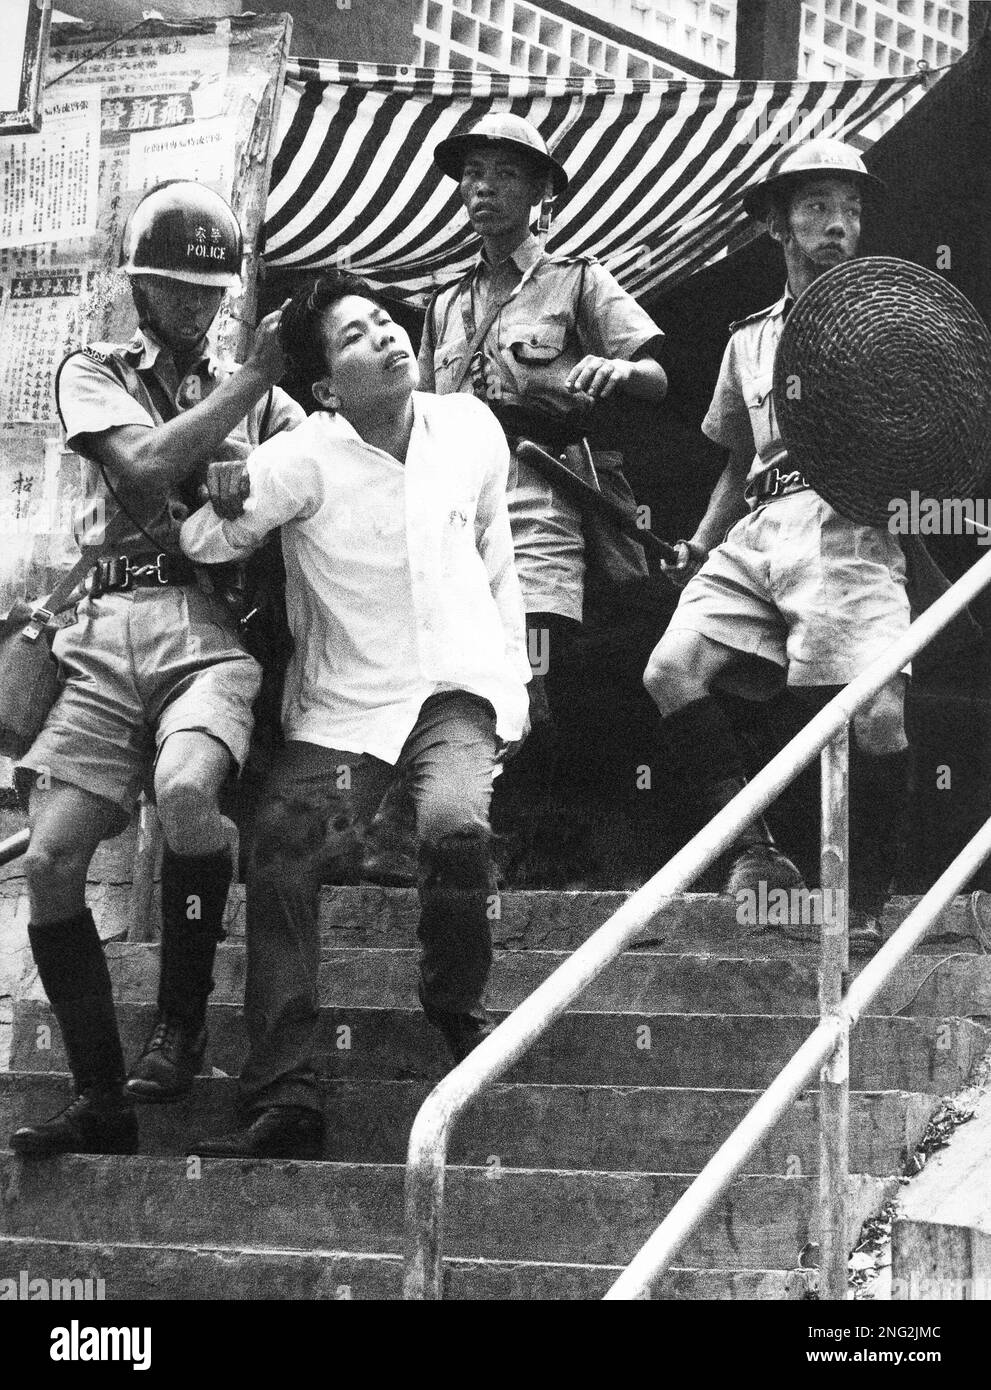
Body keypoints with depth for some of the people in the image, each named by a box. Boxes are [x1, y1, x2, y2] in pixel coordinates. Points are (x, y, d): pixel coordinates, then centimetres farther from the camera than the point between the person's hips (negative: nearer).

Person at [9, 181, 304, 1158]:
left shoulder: (255, 393, 21)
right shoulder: (94, 374, 15)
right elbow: (144, 466, -4)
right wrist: (254, 376, -4)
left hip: (210, 627, -1)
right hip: (107, 631, 1)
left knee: (187, 789, -33)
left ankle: (182, 1018, -11)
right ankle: (101, 1102, -1)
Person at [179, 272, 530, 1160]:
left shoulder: (472, 429, 1)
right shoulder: (304, 461, -10)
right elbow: (202, 544, -10)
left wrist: (515, 673, 15)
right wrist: (228, 506, -29)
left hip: (459, 684, 1)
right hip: (346, 703, 0)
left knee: (455, 823, -29)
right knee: (280, 866, -18)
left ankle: (458, 1011, -1)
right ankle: (283, 1103, -14)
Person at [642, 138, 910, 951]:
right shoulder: (749, 343, 26)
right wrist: (700, 546, 17)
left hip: (848, 535, -4)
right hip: (756, 534, 4)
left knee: (877, 716, -21)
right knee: (671, 672, -20)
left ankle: (864, 907, -5)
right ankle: (755, 853, -14)